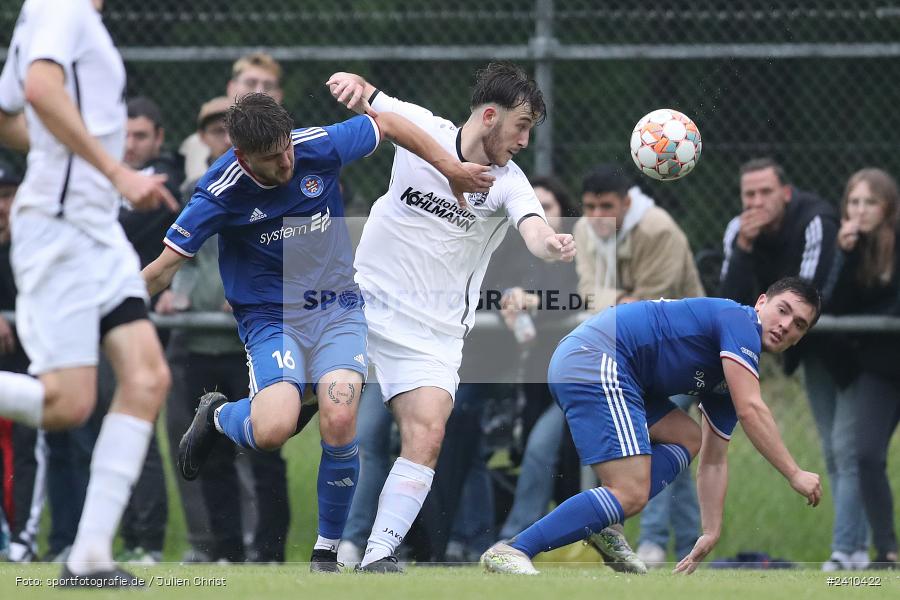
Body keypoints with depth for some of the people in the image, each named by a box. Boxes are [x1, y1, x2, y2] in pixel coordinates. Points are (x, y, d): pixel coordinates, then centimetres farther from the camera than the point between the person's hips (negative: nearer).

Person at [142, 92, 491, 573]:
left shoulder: (319, 146, -12)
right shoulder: (221, 193, -18)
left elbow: (389, 123, 5)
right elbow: (166, 265, -11)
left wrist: (451, 169, 7)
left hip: (337, 308, 2)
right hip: (270, 317, -2)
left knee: (339, 424, -21)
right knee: (273, 430, -27)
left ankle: (327, 552, -1)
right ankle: (217, 416, 12)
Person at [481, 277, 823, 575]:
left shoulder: (725, 386, 23)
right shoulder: (740, 321, -5)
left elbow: (714, 461, 26)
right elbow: (751, 410, -15)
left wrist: (711, 534, 22)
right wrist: (794, 474, -10)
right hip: (595, 362, -11)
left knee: (688, 438, 22)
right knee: (631, 494, -17)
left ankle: (603, 527, 3)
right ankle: (512, 552, -23)